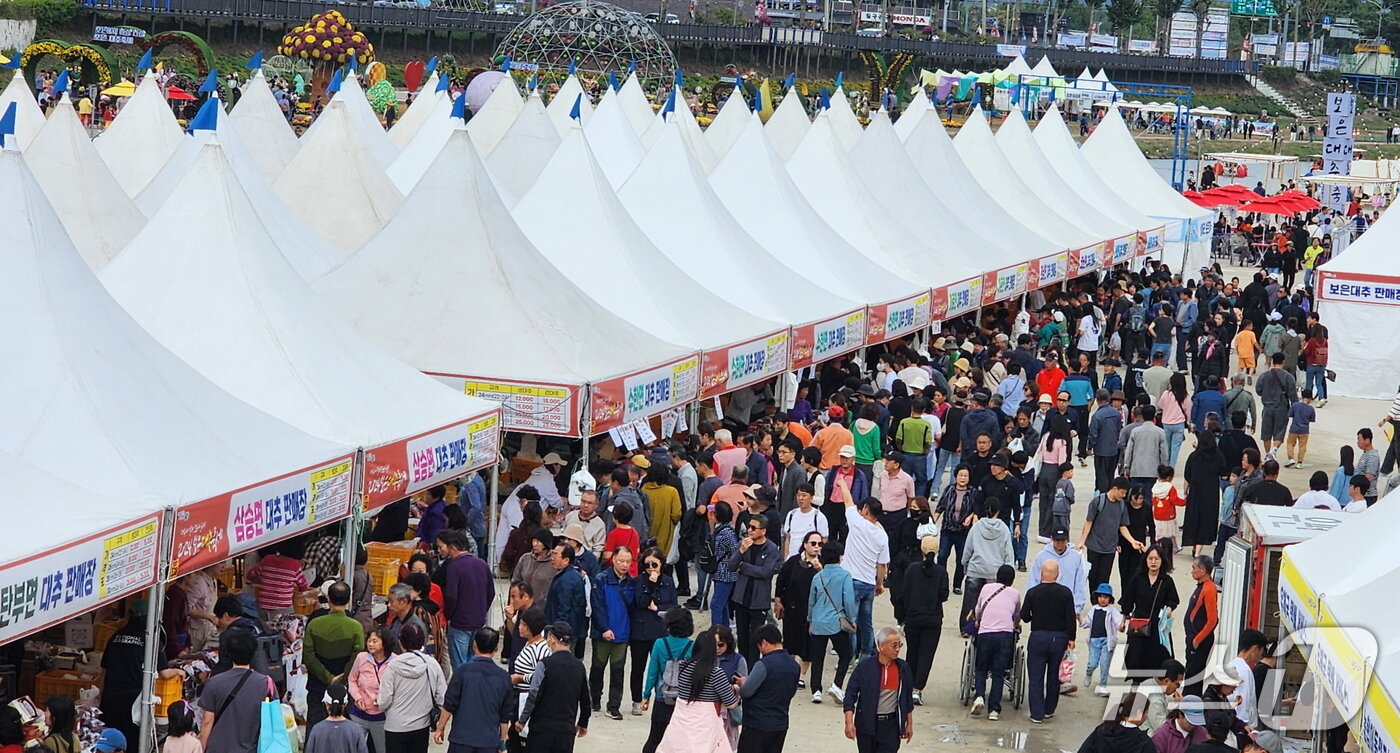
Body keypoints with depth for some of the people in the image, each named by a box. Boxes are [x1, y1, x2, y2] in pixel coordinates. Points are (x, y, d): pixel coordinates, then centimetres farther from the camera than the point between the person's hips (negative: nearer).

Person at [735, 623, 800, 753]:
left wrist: (742, 683, 2)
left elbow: (746, 692, -19)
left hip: (757, 724, -7)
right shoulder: (794, 666, 4)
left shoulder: (764, 664, -19)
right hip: (781, 725, 7)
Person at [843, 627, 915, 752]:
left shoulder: (903, 668, 1)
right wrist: (849, 722, -15)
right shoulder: (864, 667, -8)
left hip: (891, 724, 1)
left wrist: (909, 724, 15)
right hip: (867, 723, -1)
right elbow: (850, 695, -7)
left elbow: (908, 698, 12)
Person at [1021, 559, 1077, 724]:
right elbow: (1071, 618, -5)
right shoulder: (1065, 593, -6)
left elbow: (1024, 616, -4)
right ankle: (1049, 709, 24)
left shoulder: (1033, 592, -8)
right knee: (1054, 675, 16)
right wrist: (1071, 638, 3)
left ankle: (1037, 714, 1)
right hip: (1059, 637, 1)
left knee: (1036, 677, 3)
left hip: (1038, 637, -1)